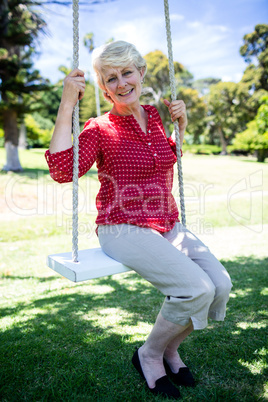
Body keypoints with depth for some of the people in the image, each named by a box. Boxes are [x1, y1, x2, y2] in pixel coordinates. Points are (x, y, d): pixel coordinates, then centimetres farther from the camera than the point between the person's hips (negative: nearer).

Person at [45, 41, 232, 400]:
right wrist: (67, 105, -20)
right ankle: (149, 355, 6)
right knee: (197, 289, -23)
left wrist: (182, 124, 13)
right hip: (124, 230, -6)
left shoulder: (153, 116, 11)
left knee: (221, 285, -11)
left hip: (167, 226, 6)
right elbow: (62, 171, -23)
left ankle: (169, 349, 16)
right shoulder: (99, 129, -6)